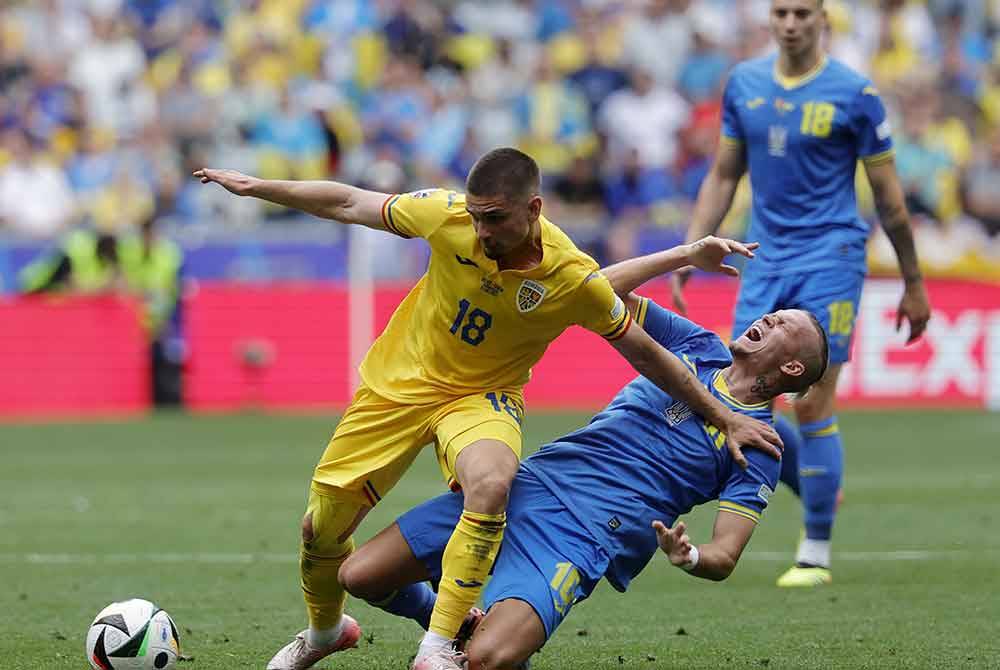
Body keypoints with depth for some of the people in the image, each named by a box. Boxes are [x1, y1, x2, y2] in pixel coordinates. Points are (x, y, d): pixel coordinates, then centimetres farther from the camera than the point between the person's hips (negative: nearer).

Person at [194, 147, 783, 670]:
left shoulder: (575, 280, -23)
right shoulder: (449, 216, -21)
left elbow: (645, 354, -10)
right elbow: (349, 203, -6)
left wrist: (723, 417, -5)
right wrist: (256, 187, -3)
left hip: (481, 396, -2)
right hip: (398, 382, 2)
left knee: (490, 484, -36)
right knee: (321, 525, 6)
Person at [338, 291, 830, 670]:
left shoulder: (757, 449, 0)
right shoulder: (699, 346, 15)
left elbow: (724, 558, -9)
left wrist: (688, 557, -29)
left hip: (586, 533, -6)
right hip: (533, 481, 6)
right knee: (359, 576, -1)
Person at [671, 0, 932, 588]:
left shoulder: (854, 94, -6)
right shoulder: (744, 84, 7)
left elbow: (889, 198, -1)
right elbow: (723, 178, 16)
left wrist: (914, 285, 4)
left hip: (830, 258, -5)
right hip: (767, 263, 5)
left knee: (813, 407, -8)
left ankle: (816, 554, 2)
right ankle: (819, 492, 24)